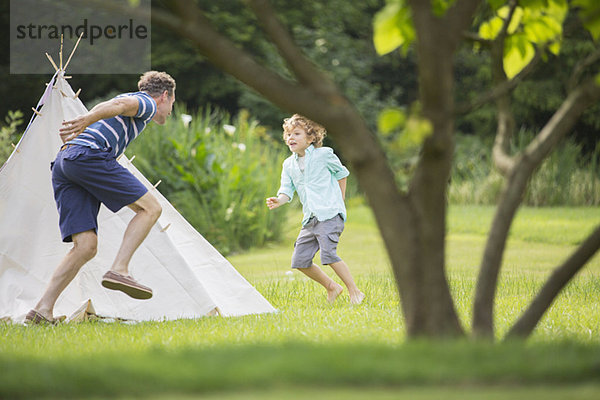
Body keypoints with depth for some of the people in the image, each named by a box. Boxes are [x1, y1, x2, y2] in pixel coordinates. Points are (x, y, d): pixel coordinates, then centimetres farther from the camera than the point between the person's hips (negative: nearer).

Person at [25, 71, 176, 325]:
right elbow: (119, 105, -13)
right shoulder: (146, 103, 9)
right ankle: (119, 270, -15)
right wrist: (87, 120, -29)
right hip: (89, 156, -8)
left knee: (86, 246, 0)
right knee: (150, 208, -1)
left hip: (62, 162, 8)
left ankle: (42, 311, -10)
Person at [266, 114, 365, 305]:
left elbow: (341, 173, 11)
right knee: (300, 260, 1)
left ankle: (355, 292, -14)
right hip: (310, 219, 7)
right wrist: (279, 201, -16)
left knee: (328, 253, -23)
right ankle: (332, 287, 19)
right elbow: (287, 190, 6)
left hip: (330, 214, -7)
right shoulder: (289, 164, 12)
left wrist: (340, 199, 13)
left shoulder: (324, 154, -2)